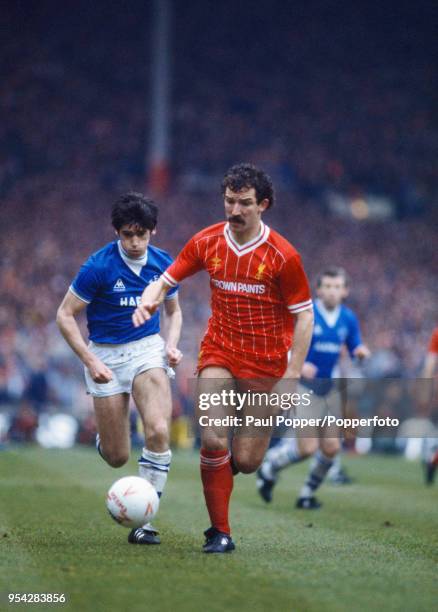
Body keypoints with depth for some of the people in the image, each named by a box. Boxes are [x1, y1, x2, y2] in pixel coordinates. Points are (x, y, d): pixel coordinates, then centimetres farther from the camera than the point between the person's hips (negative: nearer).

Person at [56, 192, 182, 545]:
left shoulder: (164, 264, -3)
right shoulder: (99, 267, -15)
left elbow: (173, 310, 16)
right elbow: (65, 316, -8)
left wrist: (172, 344, -3)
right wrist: (90, 361, -16)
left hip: (148, 349, 2)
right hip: (106, 355, -2)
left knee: (159, 430, -24)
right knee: (117, 457, 0)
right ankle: (104, 436, 41)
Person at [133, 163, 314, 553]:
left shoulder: (282, 255, -11)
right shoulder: (207, 242, -2)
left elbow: (304, 315, -7)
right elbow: (166, 281, 9)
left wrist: (293, 374, -14)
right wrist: (148, 302, -15)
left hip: (266, 361, -2)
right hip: (219, 353, 2)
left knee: (246, 461, -4)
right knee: (213, 440, -18)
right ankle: (220, 532, -4)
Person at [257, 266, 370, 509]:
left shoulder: (349, 319, 4)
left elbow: (355, 350, 14)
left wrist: (361, 352, -11)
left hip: (331, 388, 5)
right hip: (305, 387, -5)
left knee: (331, 448, -2)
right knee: (308, 448, -13)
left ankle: (307, 494, 19)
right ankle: (269, 468, 17)